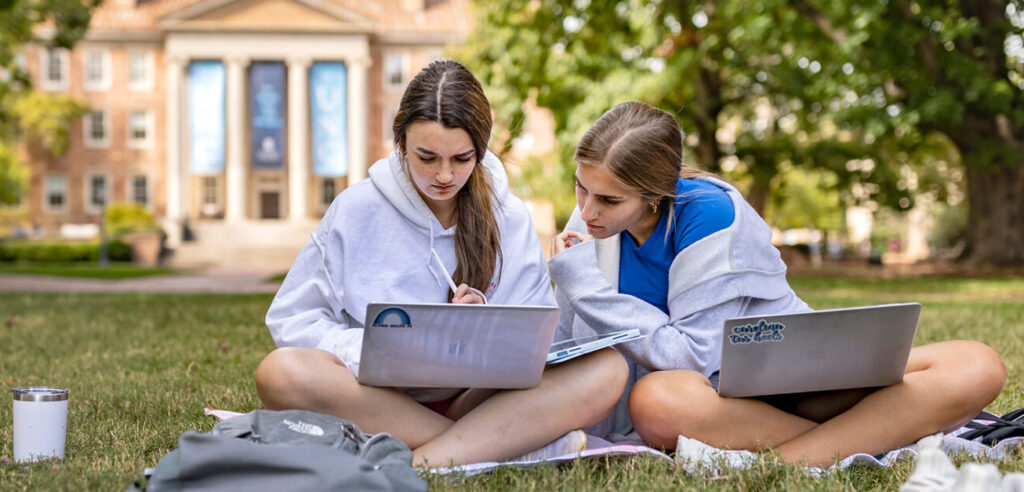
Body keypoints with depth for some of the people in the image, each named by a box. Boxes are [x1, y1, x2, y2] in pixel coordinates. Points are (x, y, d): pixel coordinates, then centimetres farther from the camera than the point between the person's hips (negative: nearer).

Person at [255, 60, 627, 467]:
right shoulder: (356, 210, 2)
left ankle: (422, 462, -33)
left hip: (479, 397, 1)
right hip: (380, 394, -1)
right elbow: (290, 320, 0)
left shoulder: (510, 219, 7)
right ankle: (510, 440, -29)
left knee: (606, 370, -24)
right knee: (280, 372, -33)